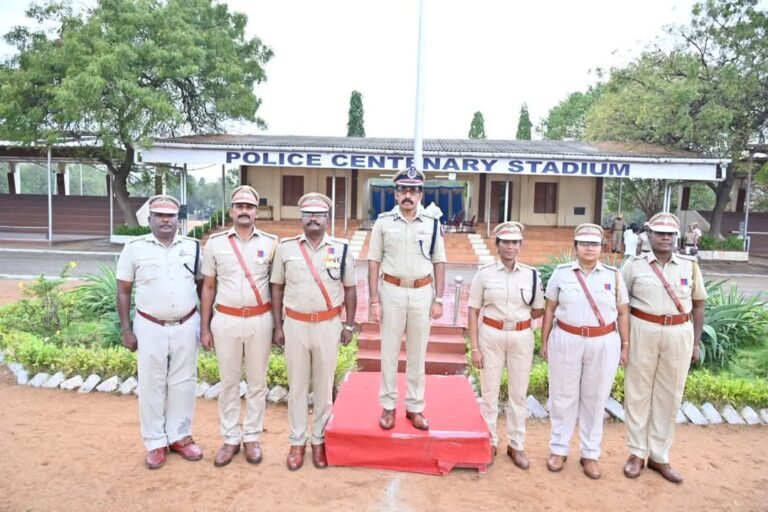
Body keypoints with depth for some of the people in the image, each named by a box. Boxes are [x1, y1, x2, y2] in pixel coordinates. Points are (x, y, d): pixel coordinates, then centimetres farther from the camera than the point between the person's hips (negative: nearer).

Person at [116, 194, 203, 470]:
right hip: (150, 327, -1)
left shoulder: (193, 247, 2)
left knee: (183, 382, 10)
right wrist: (126, 329, -4)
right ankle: (155, 442, 21)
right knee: (151, 385, 7)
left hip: (186, 326, 2)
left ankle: (180, 435, 26)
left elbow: (202, 287, 9)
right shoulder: (135, 248, -2)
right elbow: (123, 292, 1)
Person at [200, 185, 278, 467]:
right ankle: (230, 438, 24)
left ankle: (252, 437, 24)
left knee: (257, 382, 10)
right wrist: (204, 327, 4)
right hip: (226, 320, 0)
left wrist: (278, 323, 2)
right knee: (228, 382, 10)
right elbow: (208, 287, 6)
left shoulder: (270, 242, 1)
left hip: (260, 320, 0)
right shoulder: (215, 242, 2)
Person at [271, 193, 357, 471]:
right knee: (297, 385, 11)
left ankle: (319, 440, 26)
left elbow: (350, 288, 4)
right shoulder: (286, 247, -1)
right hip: (295, 324, 1)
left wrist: (349, 325, 2)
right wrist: (278, 326, 2)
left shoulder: (341, 248, -2)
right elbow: (277, 287, 5)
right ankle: (297, 441, 25)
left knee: (324, 386, 11)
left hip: (328, 325, 0)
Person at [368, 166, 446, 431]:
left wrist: (438, 299, -1)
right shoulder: (383, 222, -2)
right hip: (392, 291, -1)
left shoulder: (432, 224, 0)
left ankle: (415, 406, 23)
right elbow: (374, 262, -1)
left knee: (418, 354, 10)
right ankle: (388, 406, 21)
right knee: (389, 352, 7)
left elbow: (439, 263, 5)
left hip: (422, 293, 1)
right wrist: (373, 300, -6)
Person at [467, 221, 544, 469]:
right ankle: (489, 441, 25)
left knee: (519, 393, 11)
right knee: (489, 391, 9)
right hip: (491, 336, -1)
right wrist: (474, 348, -8)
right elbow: (473, 312, -5)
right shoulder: (484, 273, -5)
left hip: (521, 337, 1)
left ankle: (516, 444, 26)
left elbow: (538, 311, 10)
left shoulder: (532, 275, -1)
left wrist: (516, 318, -4)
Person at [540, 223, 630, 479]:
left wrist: (625, 346, 3)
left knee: (595, 399, 10)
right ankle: (559, 449, 24)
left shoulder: (613, 275, 2)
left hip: (603, 344, 1)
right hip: (566, 342, 0)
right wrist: (544, 342, 3)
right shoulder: (561, 273, 0)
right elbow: (550, 310, 4)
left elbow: (623, 313, 6)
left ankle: (590, 454, 24)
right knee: (563, 396, 9)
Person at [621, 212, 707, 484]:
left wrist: (696, 343, 8)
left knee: (669, 395, 9)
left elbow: (698, 305, 10)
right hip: (643, 331, -2)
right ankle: (637, 453, 21)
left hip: (679, 334, 2)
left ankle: (659, 456, 23)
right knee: (638, 392, 6)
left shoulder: (690, 265, 4)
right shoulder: (634, 265, -2)